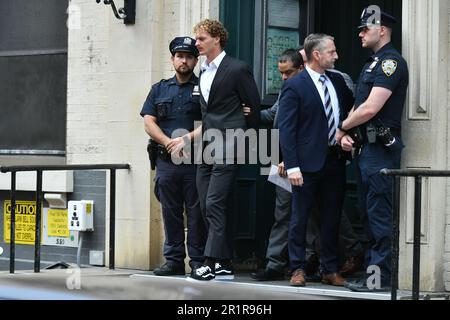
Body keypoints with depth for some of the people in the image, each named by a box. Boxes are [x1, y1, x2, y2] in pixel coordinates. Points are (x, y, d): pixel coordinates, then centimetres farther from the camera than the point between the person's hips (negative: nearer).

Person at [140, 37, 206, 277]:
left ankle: (198, 261, 2)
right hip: (166, 160, 3)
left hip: (195, 160, -3)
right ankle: (174, 260, 11)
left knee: (196, 212, -2)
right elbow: (149, 123, 7)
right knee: (170, 212, 5)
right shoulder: (159, 89, 16)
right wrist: (168, 142, -8)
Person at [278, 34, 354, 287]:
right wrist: (292, 166, -17)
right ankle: (298, 269, 12)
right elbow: (286, 129, -11)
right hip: (309, 162, -5)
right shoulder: (294, 86, -8)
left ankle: (331, 270, 18)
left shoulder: (337, 81, 10)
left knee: (332, 218, 10)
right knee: (300, 218, 3)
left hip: (335, 161, 6)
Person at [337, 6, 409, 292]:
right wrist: (347, 134, 0)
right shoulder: (374, 63, 19)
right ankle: (373, 270, 19)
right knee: (369, 213, 13)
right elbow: (359, 106, 19)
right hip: (366, 148, 10)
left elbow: (370, 108, -20)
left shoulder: (391, 62, -12)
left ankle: (380, 277, -7)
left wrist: (343, 128, -5)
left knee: (379, 214, -9)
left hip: (381, 150, -10)